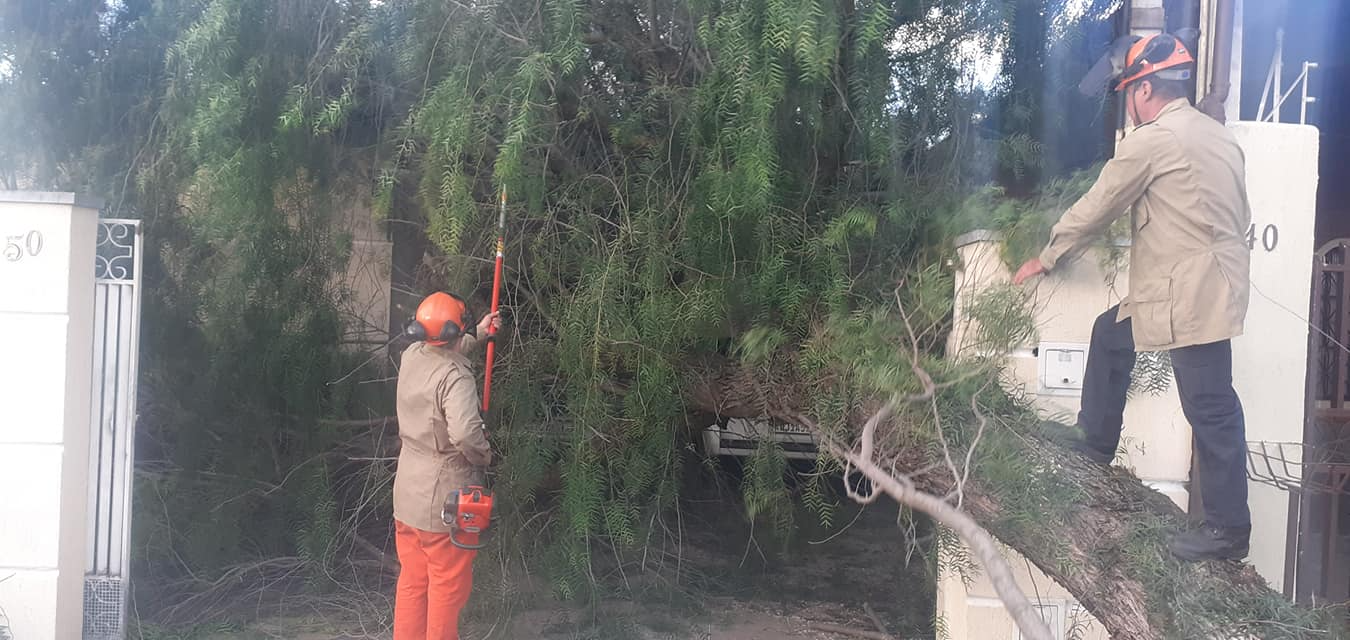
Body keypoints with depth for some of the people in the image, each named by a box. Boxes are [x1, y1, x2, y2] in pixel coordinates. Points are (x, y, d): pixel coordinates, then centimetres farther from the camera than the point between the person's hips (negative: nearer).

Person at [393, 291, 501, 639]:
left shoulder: (411, 357, 1)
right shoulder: (456, 377, -23)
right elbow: (465, 432, -39)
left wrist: (478, 332, 35)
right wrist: (485, 456, -18)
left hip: (407, 496, 8)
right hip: (445, 500, -7)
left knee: (412, 581, 18)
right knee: (448, 587, 9)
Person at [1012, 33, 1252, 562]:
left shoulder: (1151, 140, -12)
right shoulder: (1218, 136, 13)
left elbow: (1094, 209, -5)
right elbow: (1242, 218, 16)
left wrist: (1046, 260, 7)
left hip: (1192, 297, -10)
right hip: (1215, 283, 10)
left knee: (1209, 407, -3)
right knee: (1110, 334, 21)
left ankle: (1229, 529, 7)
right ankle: (1094, 449, 31)